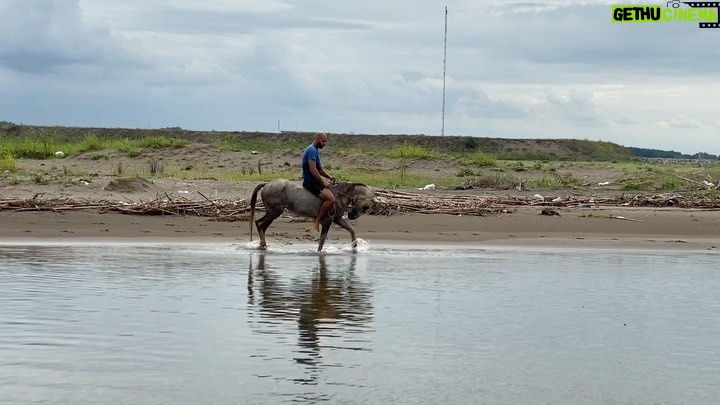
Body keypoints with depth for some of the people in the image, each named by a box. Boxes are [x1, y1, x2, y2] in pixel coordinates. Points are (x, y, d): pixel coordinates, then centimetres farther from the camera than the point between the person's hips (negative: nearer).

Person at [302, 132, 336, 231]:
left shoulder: (316, 150, 18)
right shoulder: (312, 150, -15)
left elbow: (320, 169, 25)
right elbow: (313, 170, -25)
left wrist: (329, 177, 6)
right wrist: (323, 183, -18)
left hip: (314, 182, 11)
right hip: (311, 183, -11)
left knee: (334, 192, 18)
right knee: (331, 199, -25)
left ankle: (322, 217, 15)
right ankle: (316, 221, -17)